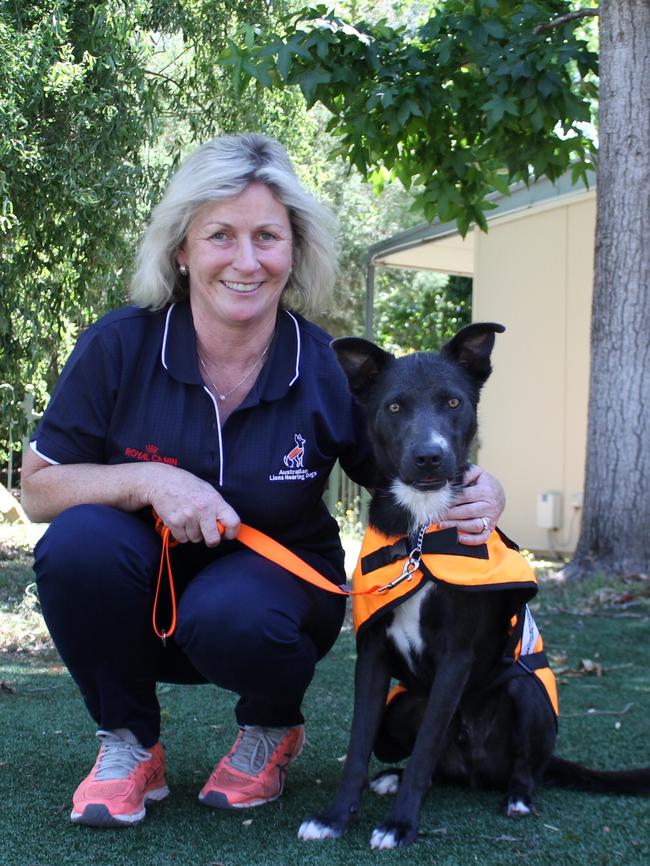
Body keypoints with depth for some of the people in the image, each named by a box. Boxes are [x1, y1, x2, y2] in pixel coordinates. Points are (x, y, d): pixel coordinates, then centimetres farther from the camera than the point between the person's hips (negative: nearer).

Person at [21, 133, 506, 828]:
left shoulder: (330, 372, -13)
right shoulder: (119, 346, -14)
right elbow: (38, 485, -9)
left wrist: (480, 497, -25)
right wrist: (150, 482, -27)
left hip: (273, 588, -1)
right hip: (144, 606, 1)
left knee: (229, 615, -35)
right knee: (78, 542, -30)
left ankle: (272, 726, 4)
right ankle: (129, 743, -3)